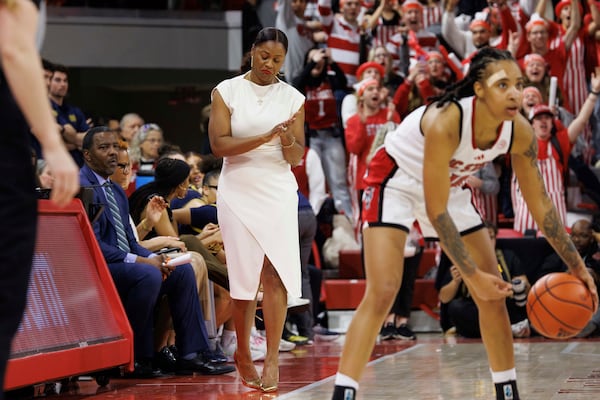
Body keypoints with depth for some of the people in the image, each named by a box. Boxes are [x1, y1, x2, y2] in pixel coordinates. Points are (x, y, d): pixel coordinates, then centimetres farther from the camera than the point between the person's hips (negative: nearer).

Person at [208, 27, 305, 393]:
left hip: (279, 193, 1)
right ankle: (243, 354, 18)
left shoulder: (293, 98, 5)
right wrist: (265, 137, -19)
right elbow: (219, 144, -9)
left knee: (276, 273, -10)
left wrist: (289, 139, -17)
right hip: (239, 193, -1)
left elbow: (296, 158, 5)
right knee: (245, 274, 2)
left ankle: (272, 359, -8)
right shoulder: (227, 91, 0)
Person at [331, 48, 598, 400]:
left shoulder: (520, 132, -19)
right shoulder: (446, 122, -37)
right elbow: (436, 212, -32)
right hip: (397, 181, -6)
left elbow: (540, 203, -5)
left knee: (494, 292, 3)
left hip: (451, 186, 6)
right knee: (381, 293, -20)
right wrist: (472, 275, -31)